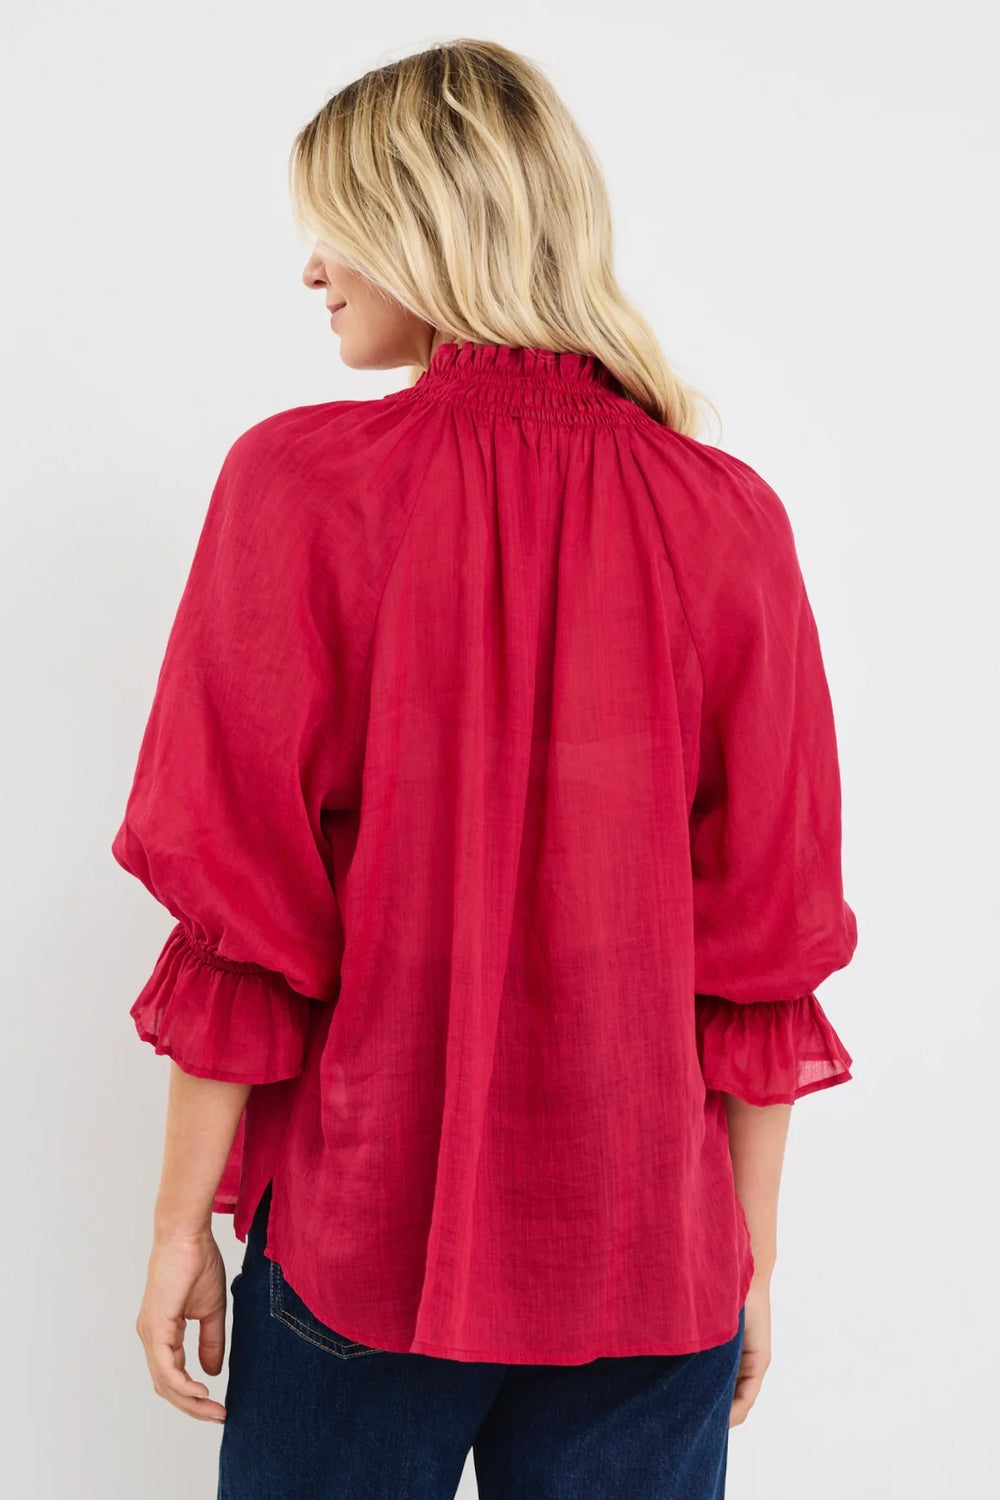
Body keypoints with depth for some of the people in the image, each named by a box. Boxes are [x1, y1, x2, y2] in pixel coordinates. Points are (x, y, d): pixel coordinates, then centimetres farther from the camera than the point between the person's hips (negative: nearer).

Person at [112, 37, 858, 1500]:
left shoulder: (299, 483, -11)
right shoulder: (728, 517, -5)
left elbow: (241, 910, -10)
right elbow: (770, 946, -3)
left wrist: (184, 1223, 1)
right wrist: (754, 1261, 8)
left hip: (360, 1239, -1)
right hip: (654, 1262, 2)